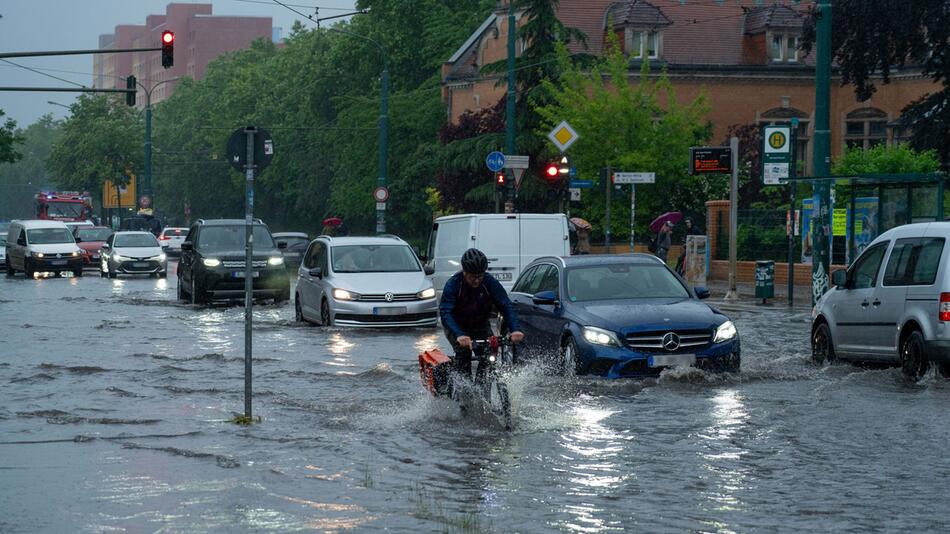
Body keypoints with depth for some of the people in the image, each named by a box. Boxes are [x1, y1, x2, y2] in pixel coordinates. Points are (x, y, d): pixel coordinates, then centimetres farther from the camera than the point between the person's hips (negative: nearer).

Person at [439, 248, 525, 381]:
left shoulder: (489, 282, -19)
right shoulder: (453, 284, -25)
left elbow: (506, 306, -22)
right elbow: (445, 313, -35)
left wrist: (515, 329, -40)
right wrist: (459, 335, -52)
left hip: (481, 326, 2)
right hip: (457, 327, -2)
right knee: (464, 351, -27)